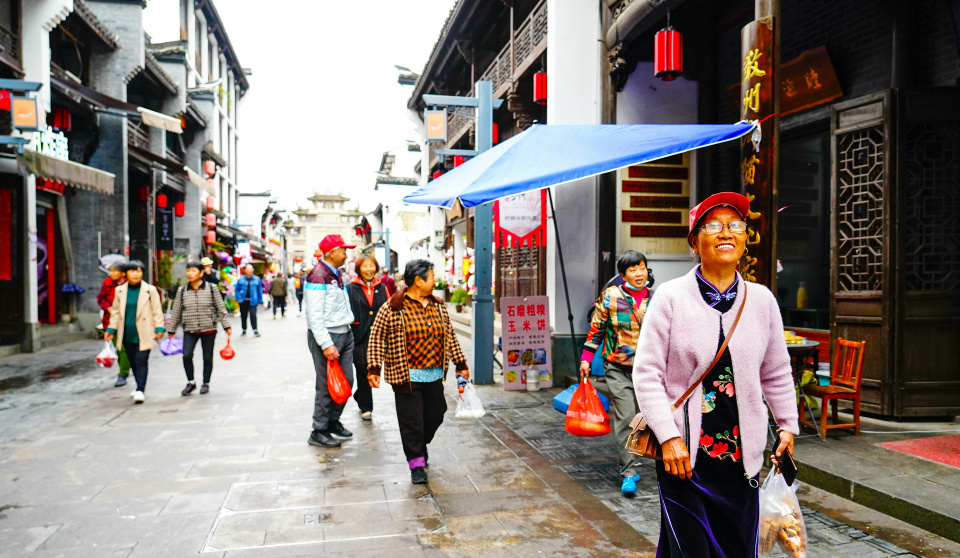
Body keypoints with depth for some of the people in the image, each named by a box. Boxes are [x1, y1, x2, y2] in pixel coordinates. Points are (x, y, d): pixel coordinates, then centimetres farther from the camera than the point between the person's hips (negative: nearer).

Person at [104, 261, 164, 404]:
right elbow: (116, 311, 16)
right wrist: (111, 329, 12)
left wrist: (159, 328, -6)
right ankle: (140, 386, 28)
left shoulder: (150, 290, -1)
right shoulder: (120, 290, 8)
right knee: (133, 362, 12)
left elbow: (157, 311, 1)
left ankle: (140, 390, -12)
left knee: (141, 361, -11)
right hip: (127, 333, 4)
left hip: (143, 334, -4)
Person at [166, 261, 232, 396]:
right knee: (186, 355, -14)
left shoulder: (211, 289, -2)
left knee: (208, 358, 6)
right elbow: (176, 312, 11)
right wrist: (171, 330, 12)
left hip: (209, 330, -1)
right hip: (190, 331, 1)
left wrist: (226, 326, -1)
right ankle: (190, 382, 7)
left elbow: (221, 309, 2)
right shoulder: (182, 291, 4)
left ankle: (206, 383, 24)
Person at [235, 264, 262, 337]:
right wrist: (239, 298, -4)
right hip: (243, 301, 2)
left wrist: (260, 301, 4)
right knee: (243, 316, 13)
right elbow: (236, 289, 8)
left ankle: (255, 330, -6)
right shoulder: (241, 279, 2)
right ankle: (243, 330, 27)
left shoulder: (257, 279, 2)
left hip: (252, 301, -2)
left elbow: (260, 290, 7)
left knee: (253, 315, -11)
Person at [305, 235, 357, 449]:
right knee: (326, 385, -4)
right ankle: (318, 432, 7)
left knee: (346, 380, 13)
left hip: (345, 334, 9)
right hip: (326, 336, -9)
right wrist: (326, 344, -22)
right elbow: (315, 316, -20)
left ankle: (333, 421, 29)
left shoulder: (337, 273, 14)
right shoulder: (318, 276, -15)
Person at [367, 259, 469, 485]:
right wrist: (374, 368, -10)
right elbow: (377, 338, -5)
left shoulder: (438, 306, 10)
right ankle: (416, 463, 14)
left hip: (434, 376, 6)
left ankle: (421, 444, 40)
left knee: (435, 416, 12)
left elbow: (450, 337, 16)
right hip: (407, 377, -5)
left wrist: (460, 364, 16)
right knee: (411, 421, 0)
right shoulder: (392, 308, -9)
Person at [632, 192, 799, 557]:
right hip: (683, 453, -3)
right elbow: (646, 374, -8)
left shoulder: (761, 300, 5)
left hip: (743, 454, 4)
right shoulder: (671, 297, -7)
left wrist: (788, 426, 16)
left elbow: (777, 373, 16)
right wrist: (669, 438, -13)